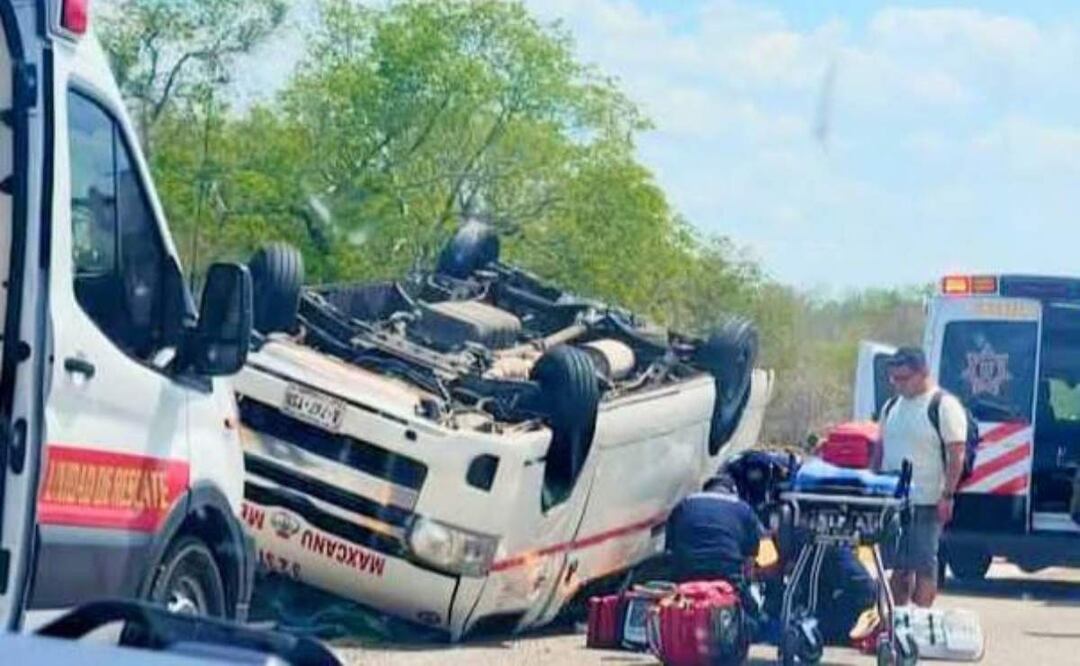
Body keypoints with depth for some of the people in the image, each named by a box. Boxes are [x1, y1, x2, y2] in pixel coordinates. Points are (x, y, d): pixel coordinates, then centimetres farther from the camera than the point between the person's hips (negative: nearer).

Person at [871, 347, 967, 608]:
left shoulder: (945, 406, -9)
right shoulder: (891, 407, 14)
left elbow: (957, 455, -13)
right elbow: (879, 449, 20)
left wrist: (947, 495, -19)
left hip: (926, 503, -7)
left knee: (924, 566, -6)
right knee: (898, 566, 12)